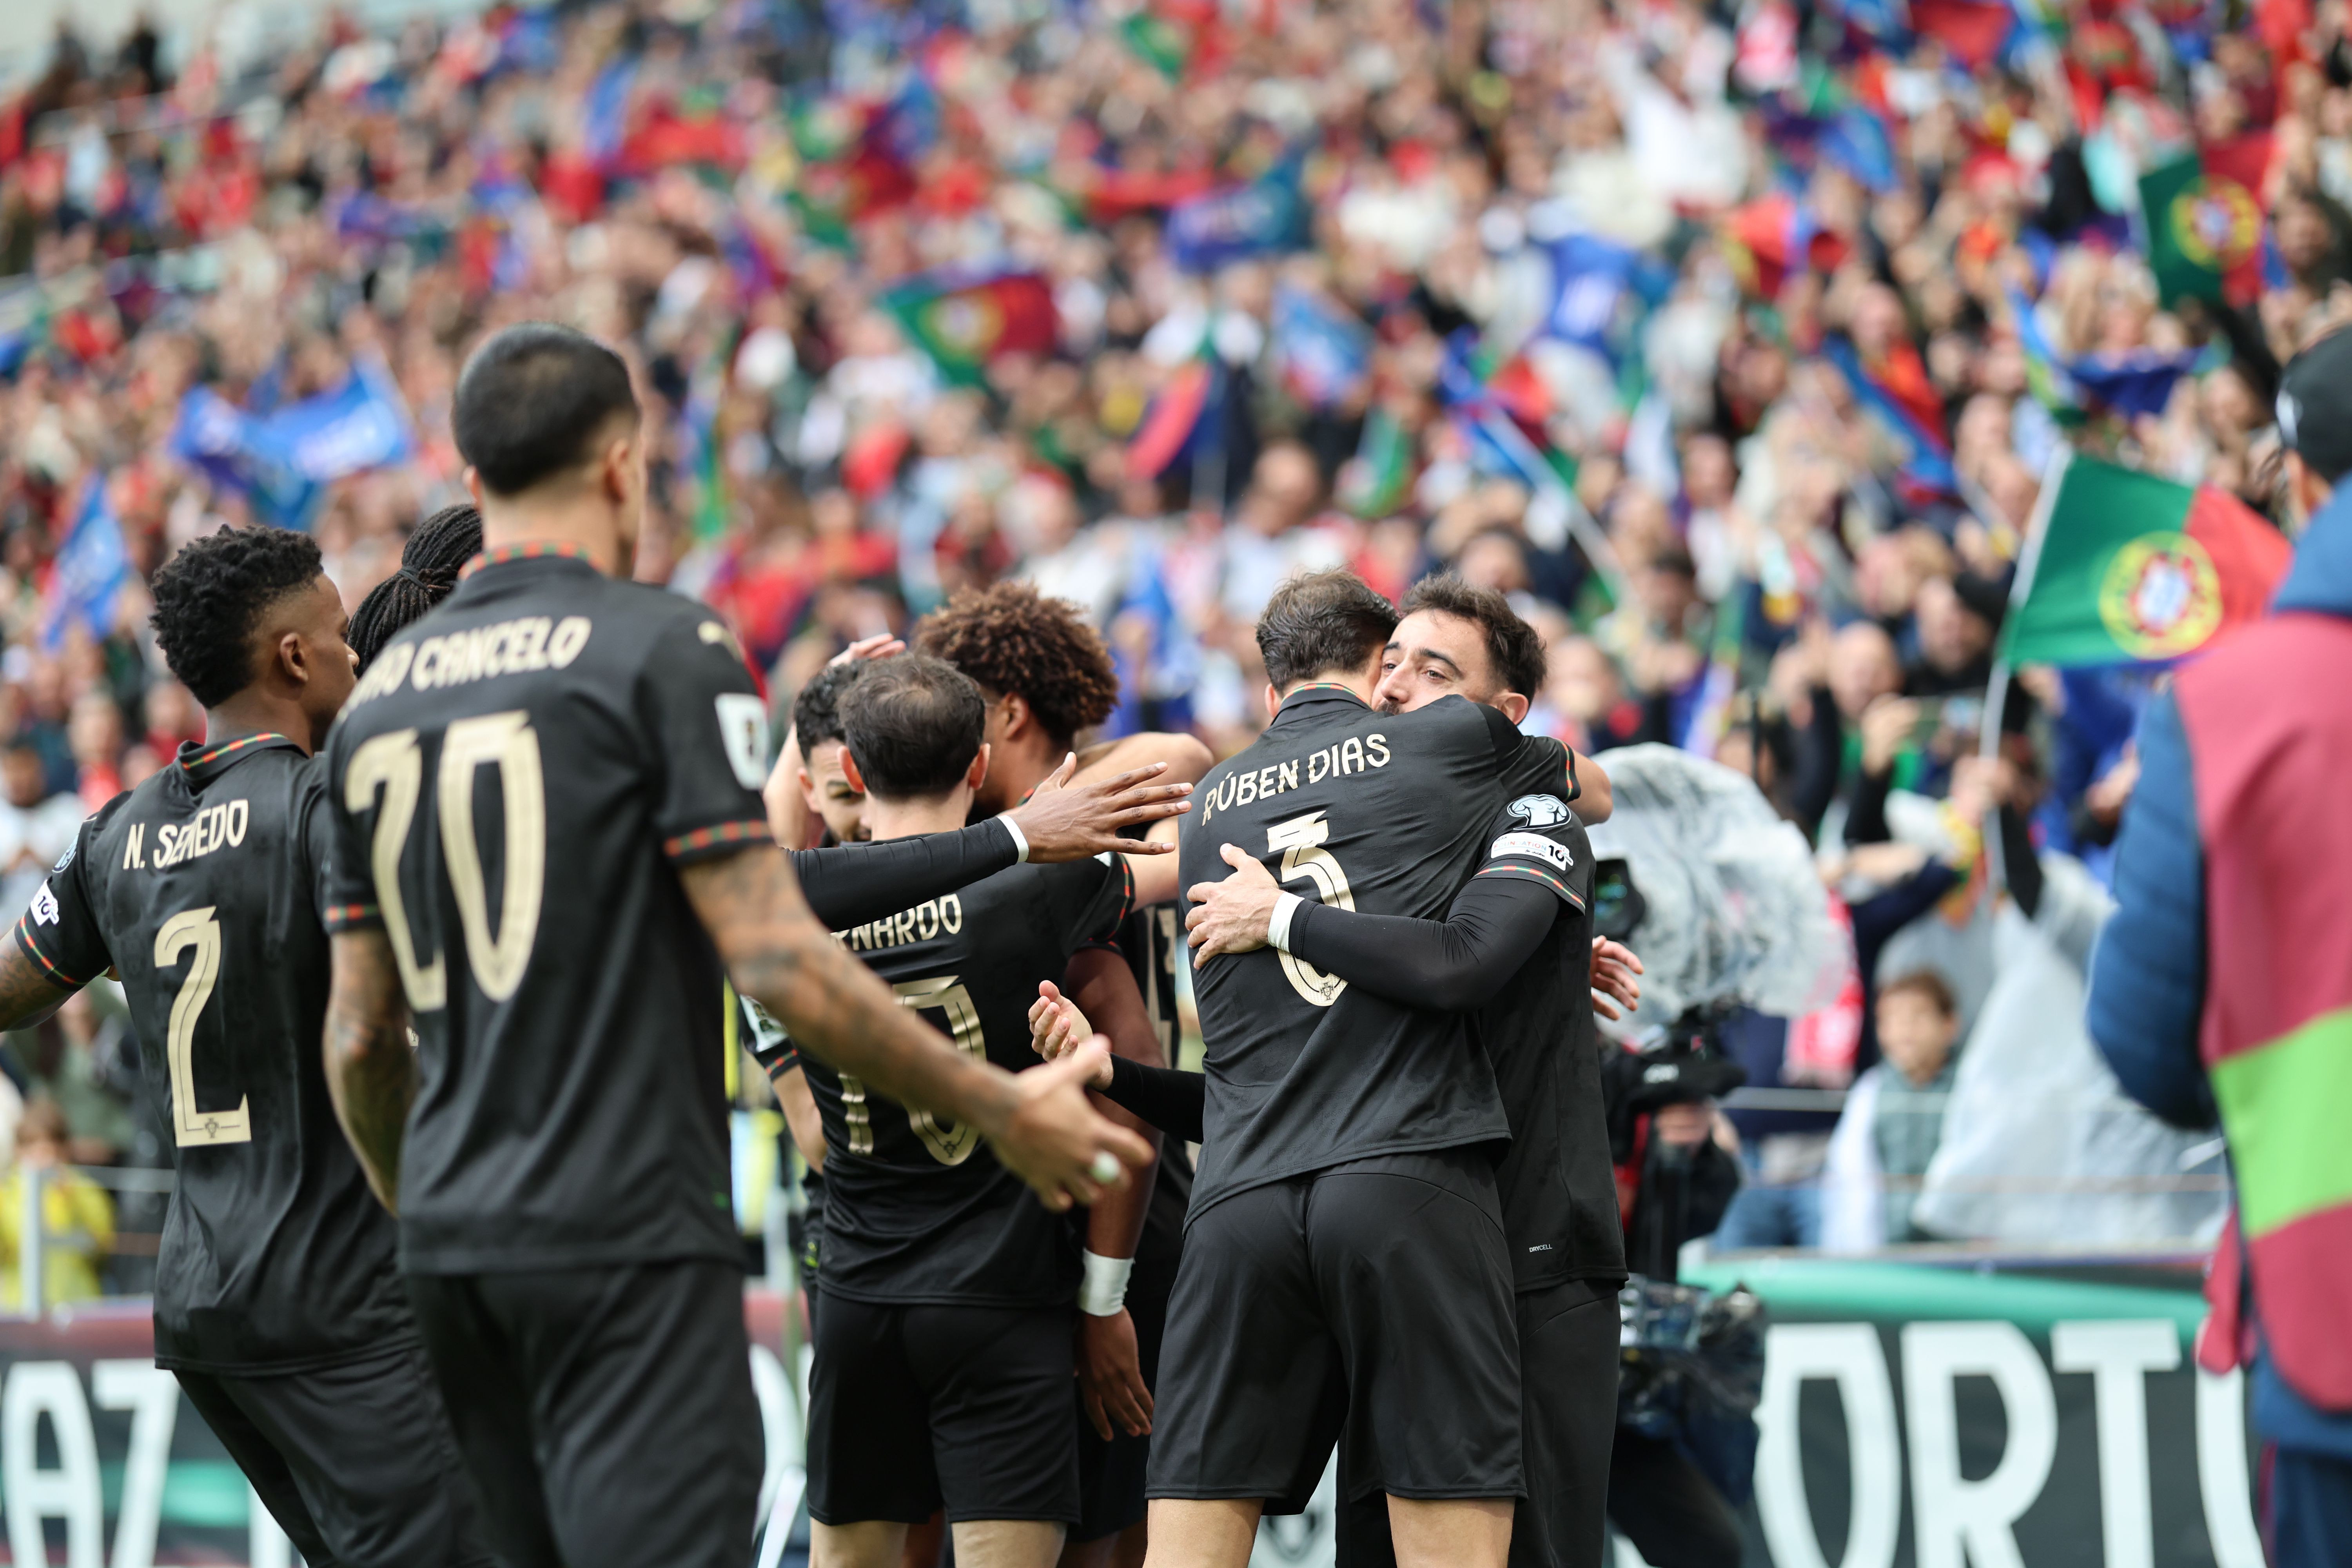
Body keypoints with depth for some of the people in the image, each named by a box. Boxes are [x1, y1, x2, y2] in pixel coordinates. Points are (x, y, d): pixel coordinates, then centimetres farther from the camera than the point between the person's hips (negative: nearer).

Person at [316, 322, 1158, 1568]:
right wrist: (999, 1110, -4)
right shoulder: (662, 648, -7)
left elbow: (358, 1035, 15)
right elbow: (775, 960, -13)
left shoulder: (380, 693, 12)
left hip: (453, 1244, 7)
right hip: (627, 1233, -7)